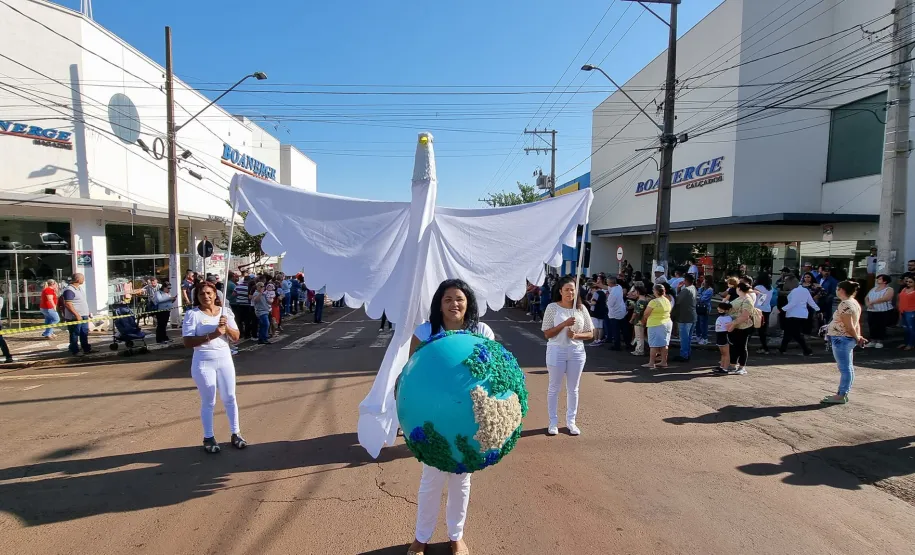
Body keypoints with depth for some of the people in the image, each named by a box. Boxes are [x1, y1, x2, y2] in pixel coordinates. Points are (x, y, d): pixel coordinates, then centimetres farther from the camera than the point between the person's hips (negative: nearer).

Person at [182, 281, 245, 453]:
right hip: (203, 363, -3)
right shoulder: (192, 314, -8)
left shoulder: (226, 312, 2)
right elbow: (188, 342, -14)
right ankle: (209, 438, 21)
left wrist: (226, 327, -17)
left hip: (225, 360, 3)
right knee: (208, 402, 6)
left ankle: (235, 434, 23)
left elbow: (236, 338, 1)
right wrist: (211, 335, -24)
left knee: (230, 399, 11)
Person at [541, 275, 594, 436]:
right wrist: (564, 324, -20)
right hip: (556, 351, -2)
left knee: (573, 389, 13)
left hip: (576, 352, 3)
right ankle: (553, 422, 20)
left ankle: (571, 421, 26)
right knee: (554, 388, 8)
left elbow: (590, 333, 4)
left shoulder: (581, 308, 1)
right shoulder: (552, 307, -7)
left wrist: (576, 335, -15)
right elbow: (547, 334, -8)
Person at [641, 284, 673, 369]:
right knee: (664, 343, 11)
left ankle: (651, 363, 0)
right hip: (668, 323, 7)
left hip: (655, 325, -7)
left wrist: (643, 322, 6)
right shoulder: (667, 300, 6)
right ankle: (664, 362, 16)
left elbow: (645, 314, -11)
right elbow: (669, 311, 13)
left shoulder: (653, 302, -17)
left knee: (654, 344, -3)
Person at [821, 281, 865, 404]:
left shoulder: (844, 304, -19)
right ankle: (844, 393, 22)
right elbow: (857, 324, 13)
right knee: (848, 368, 14)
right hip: (848, 340, 10)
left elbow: (849, 326, -20)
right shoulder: (855, 303, 12)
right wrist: (858, 336, 5)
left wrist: (857, 338, -8)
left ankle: (841, 396, 1)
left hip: (841, 339, -10)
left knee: (844, 368, -5)